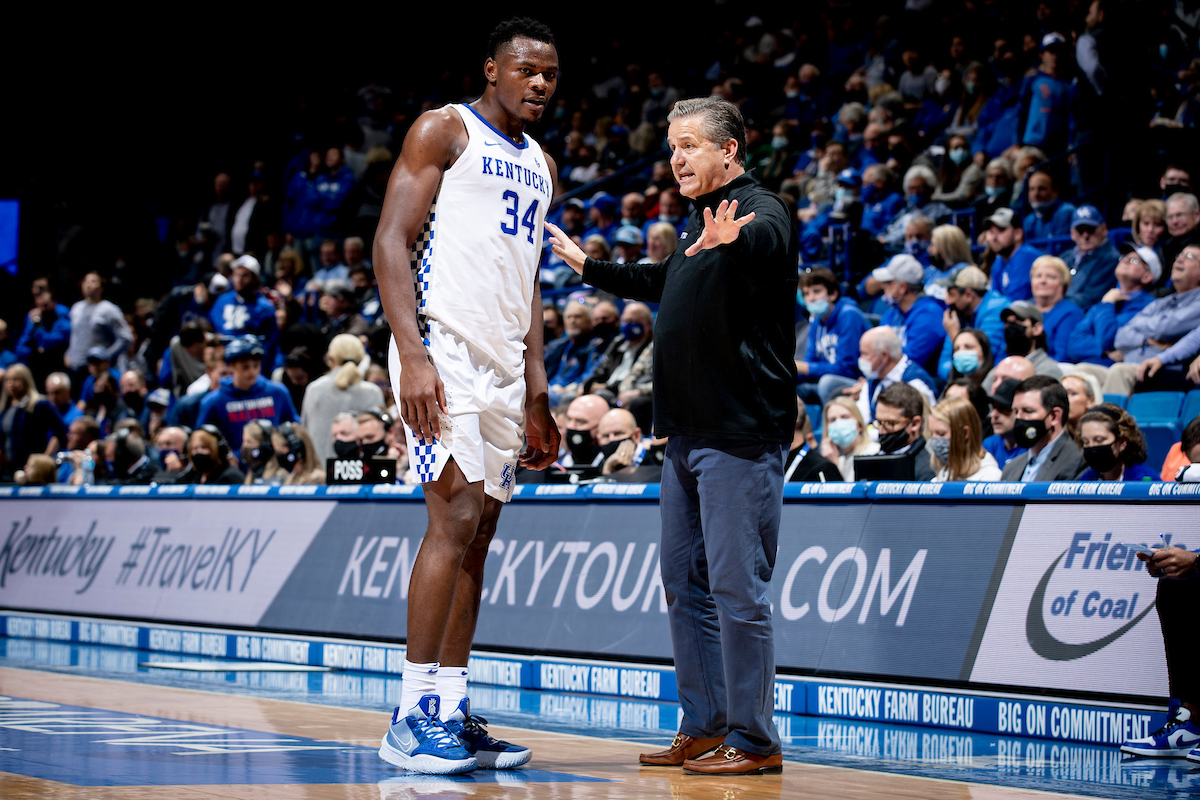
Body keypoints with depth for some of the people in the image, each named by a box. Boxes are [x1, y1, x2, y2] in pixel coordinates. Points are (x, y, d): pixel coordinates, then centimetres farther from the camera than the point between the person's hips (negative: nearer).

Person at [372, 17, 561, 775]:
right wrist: (413, 355, -20)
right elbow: (392, 242, -10)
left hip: (505, 364, 8)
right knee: (456, 518, -16)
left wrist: (537, 392, 17)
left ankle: (452, 712, 12)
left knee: (478, 537, 7)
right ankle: (413, 714, -11)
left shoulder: (541, 165, 20)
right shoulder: (444, 131, -3)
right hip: (443, 349, -8)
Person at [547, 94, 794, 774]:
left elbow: (764, 243, -34)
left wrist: (729, 244, -55)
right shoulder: (707, 222, 19)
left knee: (736, 588, -9)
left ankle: (754, 740, -2)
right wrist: (589, 267, 45)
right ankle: (705, 728, 22)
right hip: (690, 432, 10)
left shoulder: (763, 212, -9)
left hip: (742, 434, -10)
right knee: (686, 583, 14)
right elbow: (664, 284, 37)